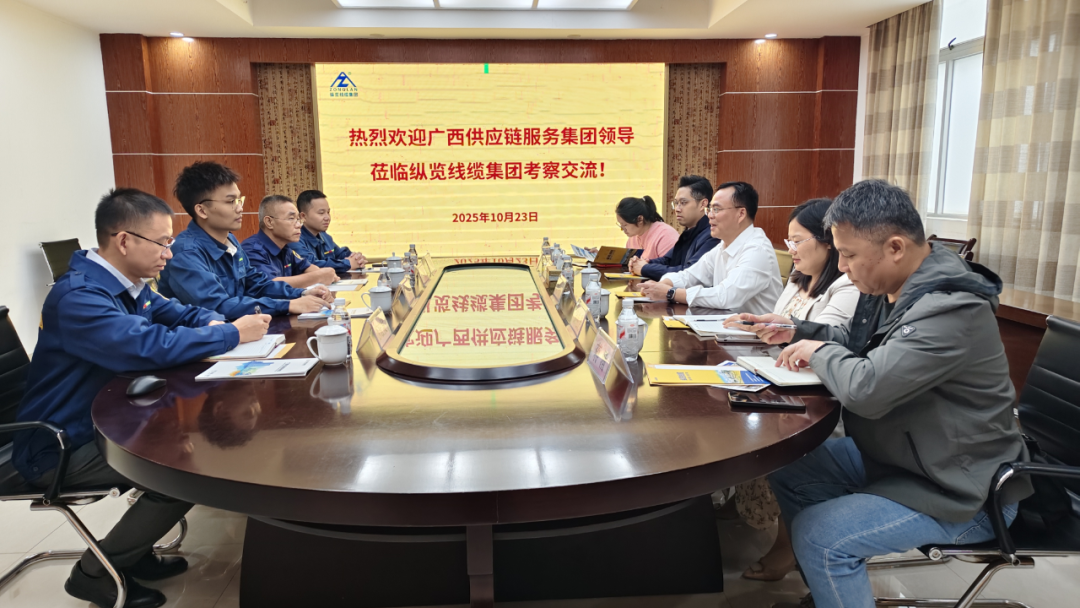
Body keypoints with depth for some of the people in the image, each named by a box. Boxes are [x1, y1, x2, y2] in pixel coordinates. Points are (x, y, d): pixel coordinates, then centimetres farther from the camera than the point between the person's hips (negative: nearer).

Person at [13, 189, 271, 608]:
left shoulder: (127, 284, 3)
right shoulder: (78, 296, -26)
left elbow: (183, 314, 16)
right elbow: (149, 346, -39)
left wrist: (216, 324, -9)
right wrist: (233, 334, -28)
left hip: (106, 423, 9)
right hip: (60, 449, -9)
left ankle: (134, 552, 17)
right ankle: (96, 573, 2)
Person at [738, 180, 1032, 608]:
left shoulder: (951, 309, -30)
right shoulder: (892, 286, 0)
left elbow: (866, 388, -38)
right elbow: (861, 343, 20)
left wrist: (820, 352, -18)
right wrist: (799, 331, 3)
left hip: (959, 492, -9)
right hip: (892, 452, 10)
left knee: (818, 534, -21)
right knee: (785, 471, 5)